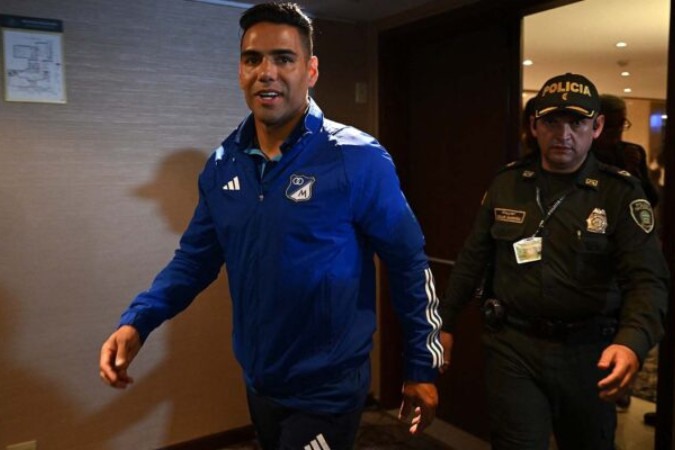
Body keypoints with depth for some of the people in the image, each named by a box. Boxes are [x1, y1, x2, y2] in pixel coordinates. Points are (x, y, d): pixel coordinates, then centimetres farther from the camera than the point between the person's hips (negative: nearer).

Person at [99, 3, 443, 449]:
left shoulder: (357, 159, -18)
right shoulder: (222, 164, -3)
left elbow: (409, 263, -11)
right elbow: (195, 257, 6)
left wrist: (423, 367, -6)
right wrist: (137, 322, -8)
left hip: (328, 390, -5)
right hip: (258, 382, 6)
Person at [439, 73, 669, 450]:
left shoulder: (621, 192, -7)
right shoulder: (508, 183, 2)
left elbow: (648, 279, -15)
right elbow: (473, 259, 9)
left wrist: (632, 342, -34)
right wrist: (446, 323, 11)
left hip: (587, 352, 0)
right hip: (513, 346, 0)